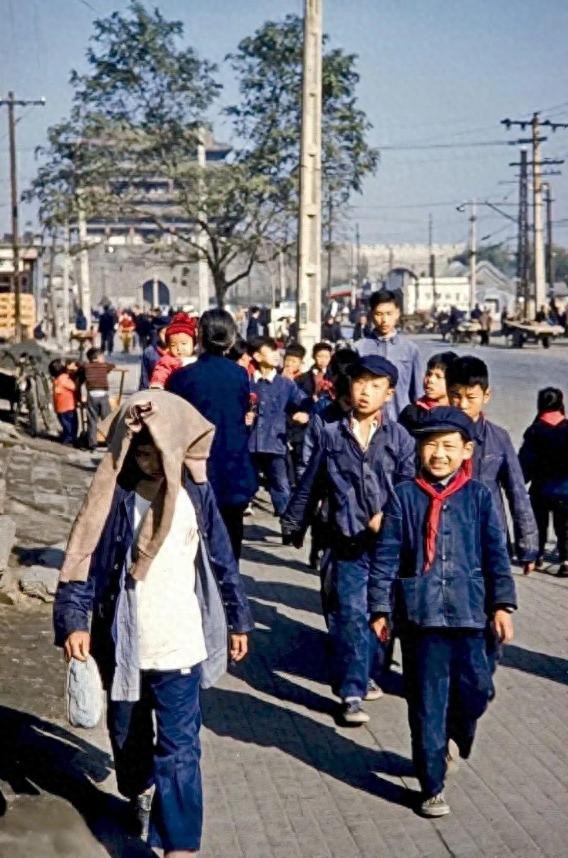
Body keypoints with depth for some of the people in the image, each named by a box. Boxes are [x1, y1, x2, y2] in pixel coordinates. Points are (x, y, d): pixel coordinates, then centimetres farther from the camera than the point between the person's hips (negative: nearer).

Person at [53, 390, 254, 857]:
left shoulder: (196, 494, -3)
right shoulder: (114, 495, -7)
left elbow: (222, 561, 5)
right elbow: (86, 559, -8)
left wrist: (237, 620, 10)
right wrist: (74, 620, -18)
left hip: (179, 644, -1)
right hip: (123, 644, 1)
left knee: (178, 748, -6)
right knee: (128, 734, 21)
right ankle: (140, 793, 49)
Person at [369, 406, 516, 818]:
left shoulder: (480, 497, 2)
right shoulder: (405, 496, 0)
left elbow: (497, 552, 3)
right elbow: (387, 556, 1)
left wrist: (503, 603, -3)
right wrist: (380, 607, -1)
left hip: (470, 611, 1)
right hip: (421, 612, -1)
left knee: (476, 689, 1)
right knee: (426, 703, 4)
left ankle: (457, 730, 37)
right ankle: (432, 787, 16)